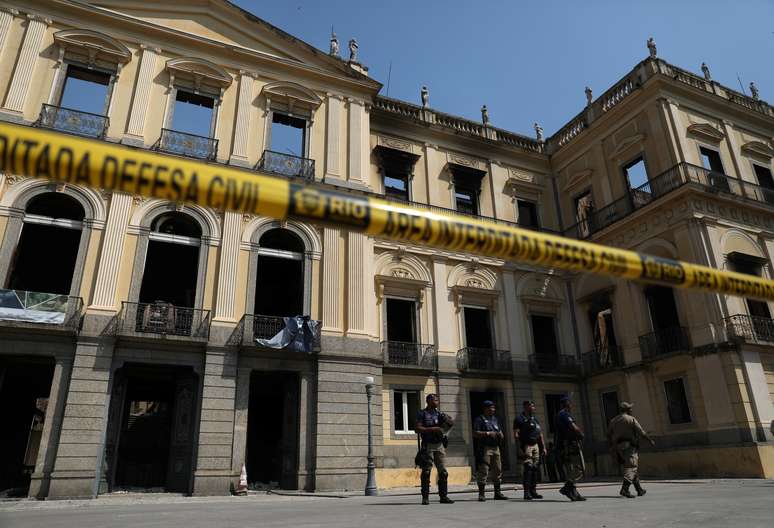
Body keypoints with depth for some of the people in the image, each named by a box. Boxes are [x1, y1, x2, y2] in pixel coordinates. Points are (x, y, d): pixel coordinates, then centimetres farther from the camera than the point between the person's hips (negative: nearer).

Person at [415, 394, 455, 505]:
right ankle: (425, 497, 4)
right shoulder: (422, 414, -2)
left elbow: (452, 424, 10)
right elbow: (417, 429, -12)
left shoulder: (439, 414, 13)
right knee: (426, 472, -2)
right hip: (427, 446, -5)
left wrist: (447, 420, -11)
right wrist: (432, 429, -18)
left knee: (443, 472, 3)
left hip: (439, 445, 5)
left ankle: (444, 496, 10)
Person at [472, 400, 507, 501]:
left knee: (498, 471, 8)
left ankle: (497, 493, 18)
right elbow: (475, 433, -12)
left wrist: (501, 434, 1)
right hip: (485, 448, -7)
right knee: (483, 471, -7)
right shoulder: (479, 420, -2)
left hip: (496, 448, 7)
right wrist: (488, 433, -16)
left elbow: (501, 433, 24)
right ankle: (481, 494, -2)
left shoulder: (495, 419, 19)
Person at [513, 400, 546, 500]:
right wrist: (520, 449, -16)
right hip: (526, 446, -7)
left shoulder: (535, 419, 19)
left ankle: (533, 491, 13)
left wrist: (543, 447, 14)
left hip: (536, 446, 7)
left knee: (535, 468, 5)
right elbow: (516, 435, -9)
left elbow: (540, 434, 21)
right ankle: (526, 492, -12)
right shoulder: (519, 419, -4)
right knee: (528, 468, -14)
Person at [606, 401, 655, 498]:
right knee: (631, 468, -11)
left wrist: (612, 448, 18)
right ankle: (624, 489, -25)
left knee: (633, 468, 17)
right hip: (630, 446, -6)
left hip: (619, 447, 7)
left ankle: (640, 490, 22)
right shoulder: (631, 419, -4)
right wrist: (650, 440, 8)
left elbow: (609, 435, 12)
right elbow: (641, 432, -6)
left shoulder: (613, 421, 13)